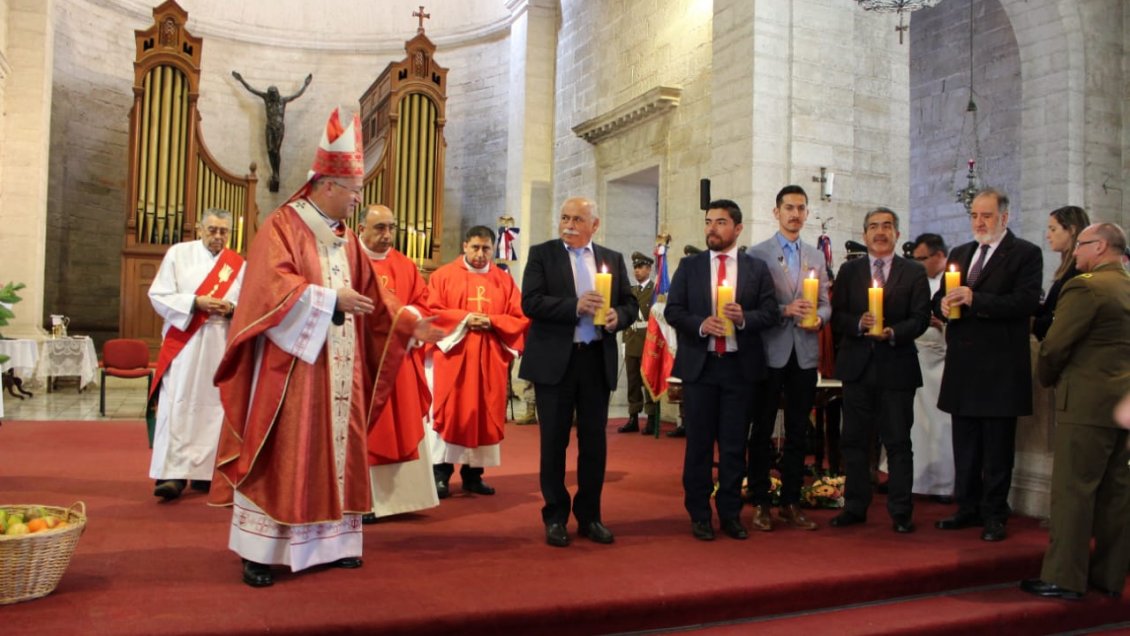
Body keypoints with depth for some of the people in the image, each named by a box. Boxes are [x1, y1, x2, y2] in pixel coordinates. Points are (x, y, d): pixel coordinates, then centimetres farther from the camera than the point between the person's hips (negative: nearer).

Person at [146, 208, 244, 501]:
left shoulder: (238, 264, 9)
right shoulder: (178, 253, 4)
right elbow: (159, 296, -1)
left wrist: (232, 309, -13)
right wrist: (196, 302, -15)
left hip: (221, 345, 2)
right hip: (183, 342, -2)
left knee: (213, 406, 4)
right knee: (177, 405, -9)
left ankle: (204, 472, 12)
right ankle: (172, 474, -9)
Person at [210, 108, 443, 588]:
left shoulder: (346, 239, 14)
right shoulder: (281, 226, -7)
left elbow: (371, 295, 16)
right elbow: (274, 284, -20)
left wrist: (410, 323, 5)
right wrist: (332, 299, -19)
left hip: (339, 369, 7)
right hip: (290, 364, -7)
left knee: (336, 450, 9)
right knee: (281, 455, -4)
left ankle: (332, 541, 17)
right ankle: (259, 551, 5)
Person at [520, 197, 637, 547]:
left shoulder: (613, 259, 11)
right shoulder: (541, 254, 1)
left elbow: (630, 304, 9)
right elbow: (530, 302, -10)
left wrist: (618, 316, -14)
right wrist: (575, 305, -22)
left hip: (598, 360, 3)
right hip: (555, 361, -3)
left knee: (595, 441, 8)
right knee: (554, 441, 5)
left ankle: (589, 516, 21)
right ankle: (555, 517, 17)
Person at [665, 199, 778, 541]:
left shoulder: (757, 268, 6)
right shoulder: (689, 266, 7)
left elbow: (771, 312, 2)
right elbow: (672, 310, 2)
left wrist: (745, 318, -17)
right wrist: (700, 324, -16)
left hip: (740, 365, 0)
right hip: (699, 364, 0)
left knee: (735, 445, 6)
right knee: (699, 443, 6)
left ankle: (730, 513, 18)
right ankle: (699, 515, 16)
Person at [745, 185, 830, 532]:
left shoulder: (816, 256, 13)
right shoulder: (757, 253, -1)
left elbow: (825, 303, 12)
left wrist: (818, 318, -9)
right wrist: (785, 310, -18)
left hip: (805, 354, 4)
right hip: (770, 352, -4)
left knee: (799, 433, 9)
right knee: (762, 431, 4)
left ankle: (791, 503, 19)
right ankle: (760, 503, 13)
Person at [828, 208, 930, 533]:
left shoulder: (914, 273, 4)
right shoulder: (849, 271, 9)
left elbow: (920, 318, -3)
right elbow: (837, 315, 4)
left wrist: (893, 332, -20)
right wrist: (859, 324, -16)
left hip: (897, 367, -2)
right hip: (857, 366, 2)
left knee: (898, 442, 3)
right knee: (855, 440, 7)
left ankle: (901, 512, 14)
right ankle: (855, 506, 18)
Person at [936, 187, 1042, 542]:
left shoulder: (1025, 254, -4)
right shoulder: (959, 254, 16)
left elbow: (1026, 302, -16)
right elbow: (941, 298, 15)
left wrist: (975, 300, -25)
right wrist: (943, 303, -8)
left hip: (1001, 365, -6)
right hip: (963, 363, 6)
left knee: (998, 446, 3)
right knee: (964, 443, 13)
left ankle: (994, 515, 12)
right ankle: (968, 508, 23)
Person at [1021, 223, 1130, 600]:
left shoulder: (1085, 287, -14)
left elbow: (1054, 347, -15)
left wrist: (1046, 378, 3)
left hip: (1086, 402, -8)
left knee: (1073, 491, -3)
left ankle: (1064, 578, 2)